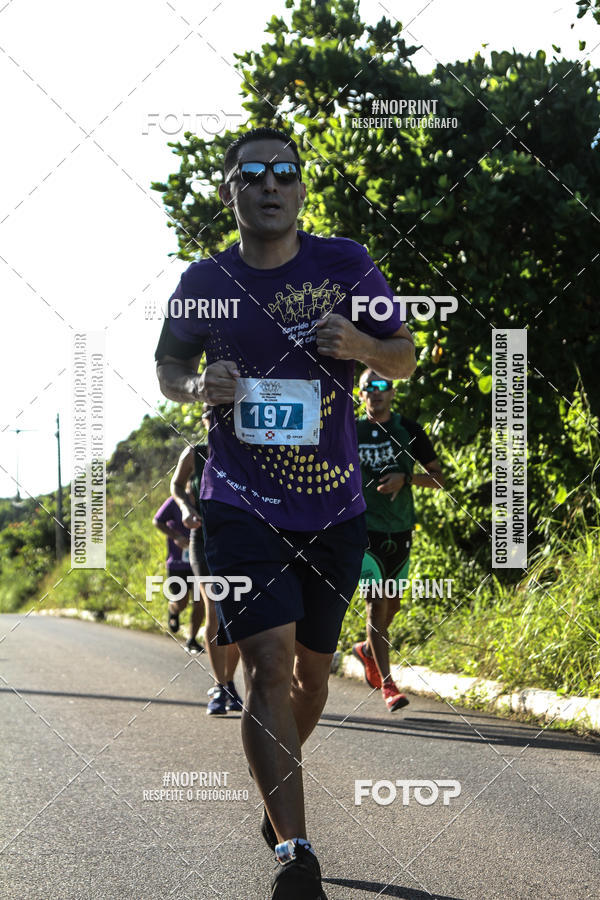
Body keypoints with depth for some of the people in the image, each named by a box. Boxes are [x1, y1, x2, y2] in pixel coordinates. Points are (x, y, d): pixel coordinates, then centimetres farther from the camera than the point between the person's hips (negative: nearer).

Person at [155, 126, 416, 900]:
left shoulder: (345, 265, -1)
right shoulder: (205, 283, -1)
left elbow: (405, 361, 7)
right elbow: (167, 363, 14)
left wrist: (361, 345, -16)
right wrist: (197, 386, -9)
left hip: (333, 507, 2)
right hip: (241, 504, -2)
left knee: (312, 665, 15)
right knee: (269, 660, -17)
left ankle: (277, 787, 44)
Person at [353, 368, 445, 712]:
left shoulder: (409, 430, 2)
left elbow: (439, 478, 3)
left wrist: (406, 479, -14)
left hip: (401, 529, 3)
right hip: (365, 529, -3)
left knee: (392, 604, 12)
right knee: (377, 602, -11)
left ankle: (368, 649, 43)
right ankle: (387, 684, -10)